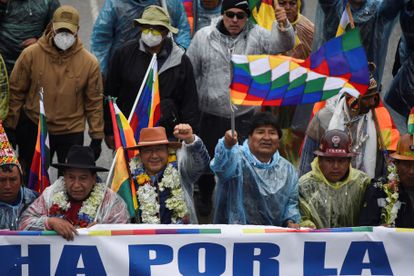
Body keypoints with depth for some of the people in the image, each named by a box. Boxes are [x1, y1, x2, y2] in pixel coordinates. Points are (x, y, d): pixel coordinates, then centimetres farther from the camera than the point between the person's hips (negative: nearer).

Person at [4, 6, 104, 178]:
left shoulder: (89, 62, -6)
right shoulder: (31, 55, -8)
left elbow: (94, 102, 0)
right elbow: (16, 92, 0)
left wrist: (97, 137, -1)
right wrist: (10, 127, 0)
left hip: (71, 133, 0)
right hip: (34, 129, 0)